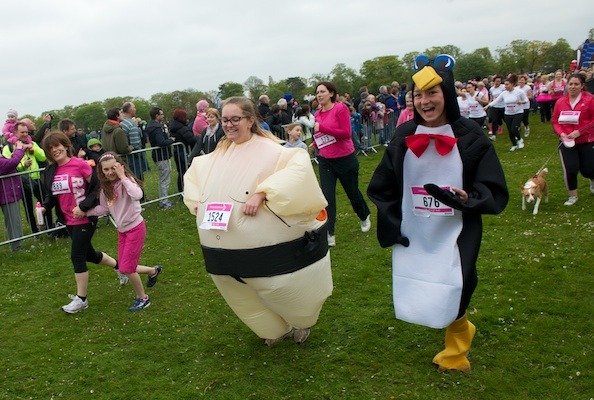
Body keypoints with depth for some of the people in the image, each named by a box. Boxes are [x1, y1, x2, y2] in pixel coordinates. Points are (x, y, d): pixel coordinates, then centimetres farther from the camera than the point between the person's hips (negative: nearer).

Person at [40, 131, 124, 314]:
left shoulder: (80, 164, -17)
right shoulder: (50, 172, 2)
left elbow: (97, 187, -14)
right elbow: (51, 195, 12)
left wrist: (83, 207, -21)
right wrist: (45, 206, -8)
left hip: (85, 219, -7)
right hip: (69, 221, 7)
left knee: (77, 256, -3)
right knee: (88, 254, 19)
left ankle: (81, 299, 12)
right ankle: (119, 267, 44)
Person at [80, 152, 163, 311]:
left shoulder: (127, 180, -18)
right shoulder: (105, 187, 2)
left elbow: (137, 195, -40)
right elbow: (104, 208, 10)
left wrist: (123, 177, -34)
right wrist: (85, 212, -1)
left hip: (135, 228, -7)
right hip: (122, 230, 7)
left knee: (127, 268, -6)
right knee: (125, 268, 11)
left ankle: (143, 298, 17)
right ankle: (153, 270, 39)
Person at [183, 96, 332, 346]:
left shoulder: (268, 150, -14)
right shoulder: (218, 154, 7)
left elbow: (299, 165, -31)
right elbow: (193, 174, 25)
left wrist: (262, 193, -36)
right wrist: (196, 200, 7)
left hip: (266, 248, -7)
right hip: (225, 252, 7)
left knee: (282, 289, 10)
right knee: (244, 297, 21)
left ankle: (301, 321, 45)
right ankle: (275, 328, 48)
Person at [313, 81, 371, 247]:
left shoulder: (340, 108, -14)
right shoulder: (318, 114, 4)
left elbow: (346, 133, -22)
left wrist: (322, 128, -24)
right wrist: (316, 143, 0)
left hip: (345, 159, -4)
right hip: (325, 161, 4)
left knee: (352, 192, 14)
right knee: (327, 196, -4)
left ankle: (365, 217, 44)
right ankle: (329, 235, 0)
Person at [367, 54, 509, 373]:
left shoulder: (471, 138, -8)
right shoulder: (403, 136, 0)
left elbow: (495, 192, -8)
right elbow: (382, 187, 8)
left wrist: (466, 199, -27)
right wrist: (390, 225, -2)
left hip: (454, 237, -3)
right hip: (412, 238, 3)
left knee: (450, 300, -3)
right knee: (415, 301, 10)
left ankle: (454, 352, 32)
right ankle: (460, 329, 44)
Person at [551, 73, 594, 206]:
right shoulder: (560, 102, -1)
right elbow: (555, 121, 6)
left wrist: (580, 132, -18)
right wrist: (561, 133, -11)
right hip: (567, 142, 2)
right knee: (570, 169, -10)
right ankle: (573, 196, 14)